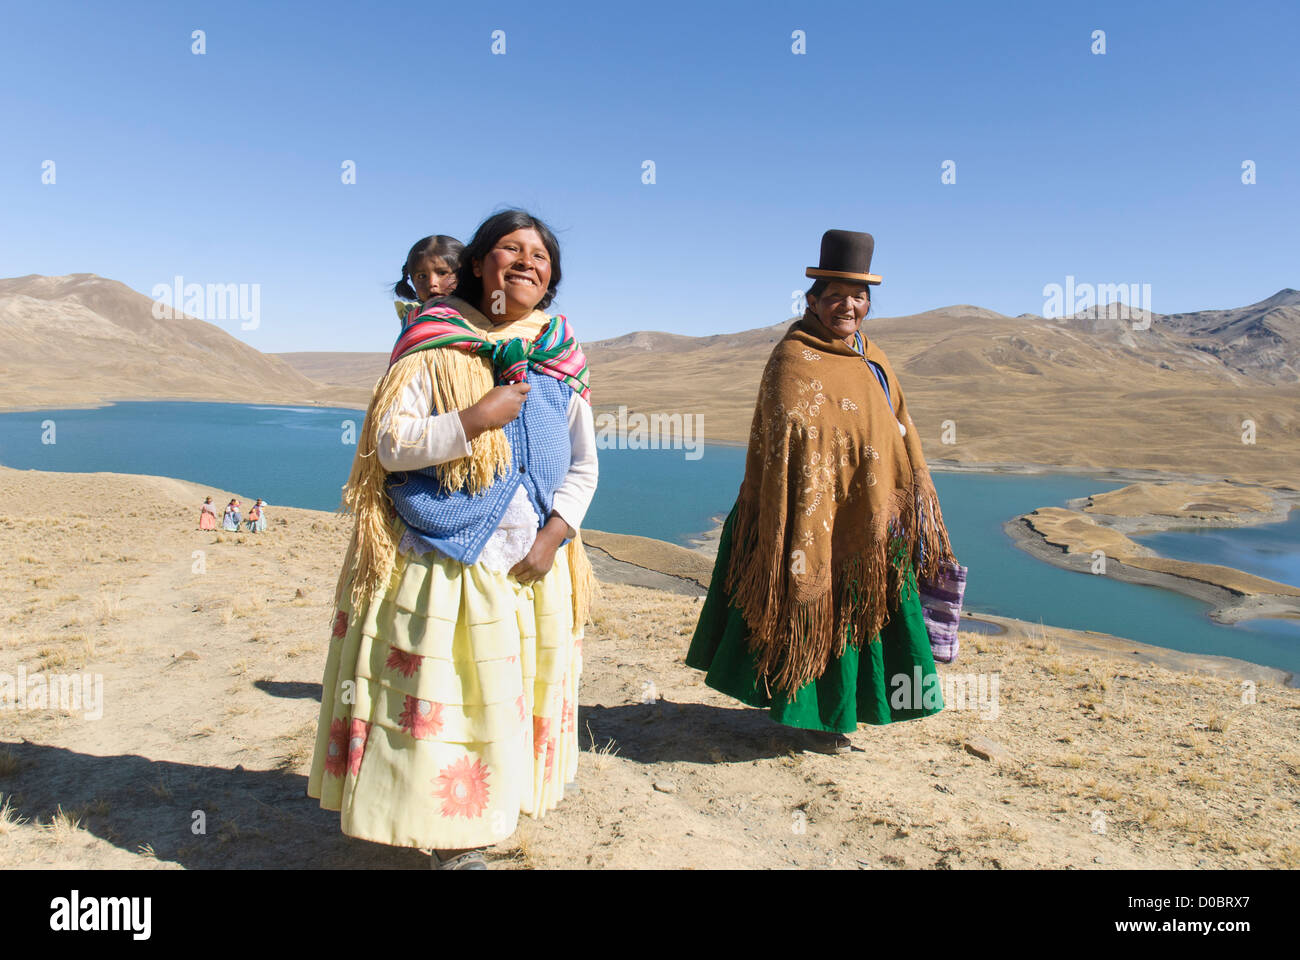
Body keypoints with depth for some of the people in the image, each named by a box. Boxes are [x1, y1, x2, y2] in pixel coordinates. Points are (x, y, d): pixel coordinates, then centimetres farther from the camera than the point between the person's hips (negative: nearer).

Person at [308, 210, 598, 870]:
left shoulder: (561, 361, 7)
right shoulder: (435, 347, -4)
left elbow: (583, 465, 8)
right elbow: (389, 443, -10)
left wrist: (553, 538, -5)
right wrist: (476, 419, -20)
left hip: (531, 568, 4)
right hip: (442, 564, -4)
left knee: (507, 699, 11)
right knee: (436, 699, 0)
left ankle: (468, 833, 28)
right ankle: (448, 837, 17)